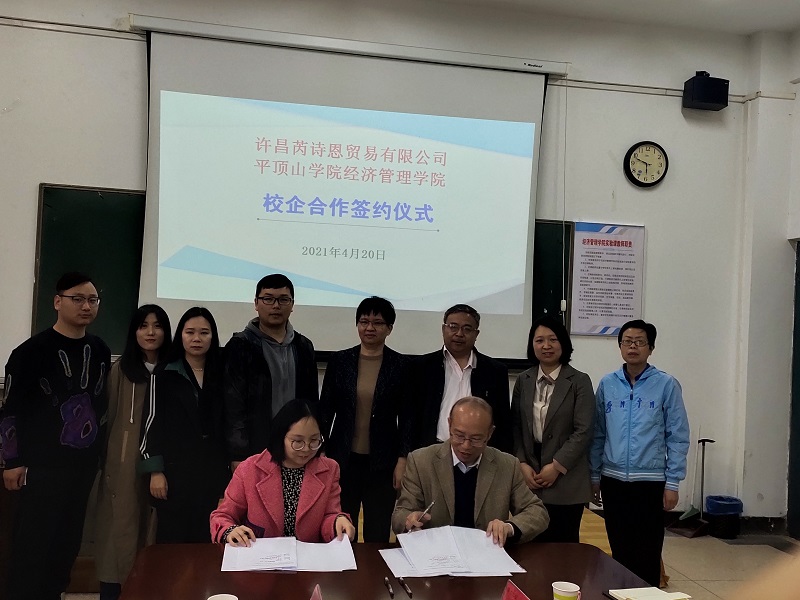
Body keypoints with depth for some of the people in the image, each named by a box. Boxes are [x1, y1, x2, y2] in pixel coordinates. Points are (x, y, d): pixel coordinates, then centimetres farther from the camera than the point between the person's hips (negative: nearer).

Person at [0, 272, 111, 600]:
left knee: (67, 542, 10)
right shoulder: (32, 351, -10)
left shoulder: (100, 350, 7)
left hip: (85, 464, 5)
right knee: (33, 545, -1)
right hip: (42, 465, -5)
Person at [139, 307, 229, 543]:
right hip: (175, 470, -2)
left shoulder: (221, 376, 10)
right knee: (173, 541, 0)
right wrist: (155, 471, -7)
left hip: (214, 471, 2)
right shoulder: (164, 375, 3)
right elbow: (152, 423, -1)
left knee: (210, 541, 2)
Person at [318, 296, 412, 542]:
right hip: (343, 459, 1)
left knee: (378, 534, 5)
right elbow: (325, 409, 5)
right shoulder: (339, 361, 1)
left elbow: (406, 417, 1)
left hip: (382, 462, -1)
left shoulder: (401, 365, -2)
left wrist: (402, 460, -3)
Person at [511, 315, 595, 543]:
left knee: (563, 545, 1)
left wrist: (557, 466, -11)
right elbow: (515, 426, 8)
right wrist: (522, 464, -3)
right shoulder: (523, 380, 9)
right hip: (529, 479, 3)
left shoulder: (579, 381, -2)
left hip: (566, 481, -3)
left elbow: (583, 431, -8)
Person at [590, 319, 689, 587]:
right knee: (619, 551, 12)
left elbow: (678, 437, -3)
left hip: (650, 481, -3)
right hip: (613, 480, 3)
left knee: (647, 554, 3)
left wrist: (672, 483, -6)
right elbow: (598, 434, 9)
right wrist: (594, 476, 8)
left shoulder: (666, 385, -4)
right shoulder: (607, 384, 4)